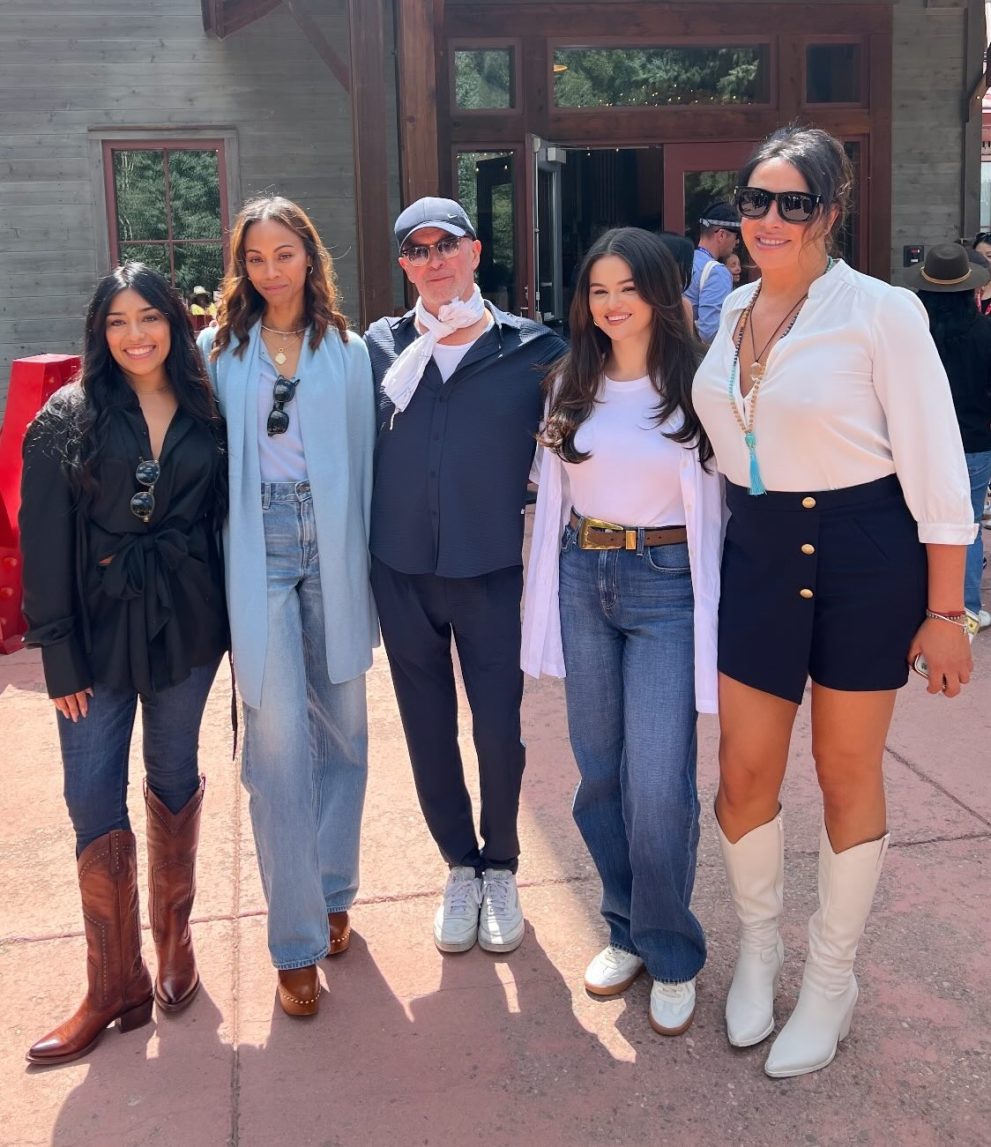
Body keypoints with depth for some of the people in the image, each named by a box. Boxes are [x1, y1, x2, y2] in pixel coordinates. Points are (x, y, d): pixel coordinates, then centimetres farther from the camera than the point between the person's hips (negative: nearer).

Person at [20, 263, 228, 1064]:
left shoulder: (207, 415, 2)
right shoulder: (66, 420, -4)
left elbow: (224, 520, 5)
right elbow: (46, 545, -5)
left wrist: (235, 624, 0)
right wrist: (60, 654, -8)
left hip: (187, 624, 1)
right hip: (100, 628, -1)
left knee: (175, 778, 14)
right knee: (93, 799, 1)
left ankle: (174, 933, 33)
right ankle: (116, 987, 13)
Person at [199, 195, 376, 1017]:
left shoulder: (348, 352, 9)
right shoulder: (219, 351, 6)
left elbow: (364, 459, 8)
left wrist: (366, 563, 4)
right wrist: (212, 567, -2)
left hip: (332, 547, 2)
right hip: (259, 554, -2)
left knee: (342, 727, 9)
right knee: (279, 740, -5)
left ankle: (332, 891, 29)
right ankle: (298, 940, 5)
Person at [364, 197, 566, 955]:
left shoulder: (531, 347, -2)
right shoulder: (382, 345, 4)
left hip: (492, 570, -2)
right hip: (402, 570, 2)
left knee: (498, 730, 5)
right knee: (429, 730, 13)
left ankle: (501, 868, 30)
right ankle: (460, 868, 33)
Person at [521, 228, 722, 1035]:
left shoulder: (697, 386, -5)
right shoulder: (571, 387, 8)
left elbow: (717, 503, -3)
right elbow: (551, 495, 12)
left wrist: (715, 616, -6)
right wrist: (548, 597, 9)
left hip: (666, 584, -4)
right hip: (582, 579, 4)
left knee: (659, 788, -6)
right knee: (600, 776, 12)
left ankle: (672, 956, 16)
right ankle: (627, 932, 31)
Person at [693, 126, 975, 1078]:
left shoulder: (882, 312, -11)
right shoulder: (731, 311, 6)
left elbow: (936, 469, -11)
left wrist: (945, 611, -11)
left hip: (864, 554, -4)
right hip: (757, 554, 5)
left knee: (846, 774, 9)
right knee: (744, 773, 7)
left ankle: (831, 979, 28)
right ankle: (757, 948, 34)